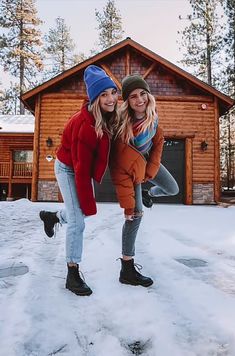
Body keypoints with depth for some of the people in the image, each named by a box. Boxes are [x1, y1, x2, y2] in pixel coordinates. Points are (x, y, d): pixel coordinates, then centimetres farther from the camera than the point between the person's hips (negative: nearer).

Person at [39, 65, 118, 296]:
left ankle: (52, 216, 50)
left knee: (83, 211, 21)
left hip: (84, 168, 8)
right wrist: (88, 203, -23)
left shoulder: (108, 116, -10)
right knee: (77, 221, -8)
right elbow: (81, 168, -29)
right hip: (69, 170, -8)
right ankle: (73, 275, 8)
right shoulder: (86, 126, -34)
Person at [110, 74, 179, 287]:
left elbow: (158, 141, -2)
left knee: (173, 189, 13)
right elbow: (120, 173, -33)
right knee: (136, 214, -12)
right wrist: (128, 205, -30)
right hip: (131, 167, -6)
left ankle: (148, 194, 46)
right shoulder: (122, 126, -35)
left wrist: (151, 170, -9)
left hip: (148, 160, 7)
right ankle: (127, 270, 0)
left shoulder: (152, 114, -17)